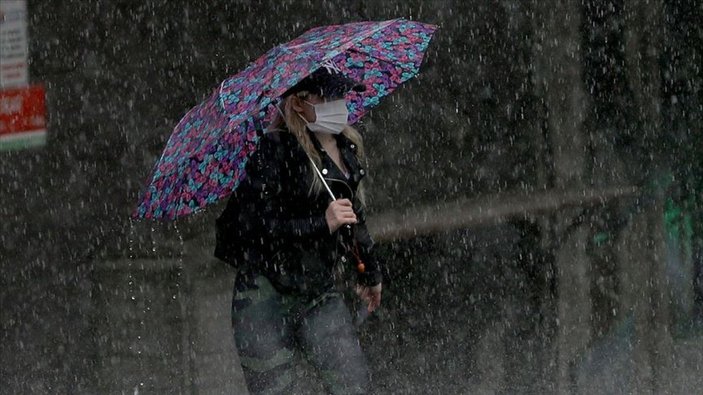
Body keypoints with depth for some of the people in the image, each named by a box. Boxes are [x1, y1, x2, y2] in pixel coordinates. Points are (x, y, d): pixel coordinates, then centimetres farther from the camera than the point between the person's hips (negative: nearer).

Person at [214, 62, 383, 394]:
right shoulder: (273, 151, -12)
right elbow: (251, 224, -21)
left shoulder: (348, 148, 10)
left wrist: (369, 273, 35)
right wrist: (322, 223, -25)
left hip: (322, 295, 6)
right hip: (265, 295, -6)